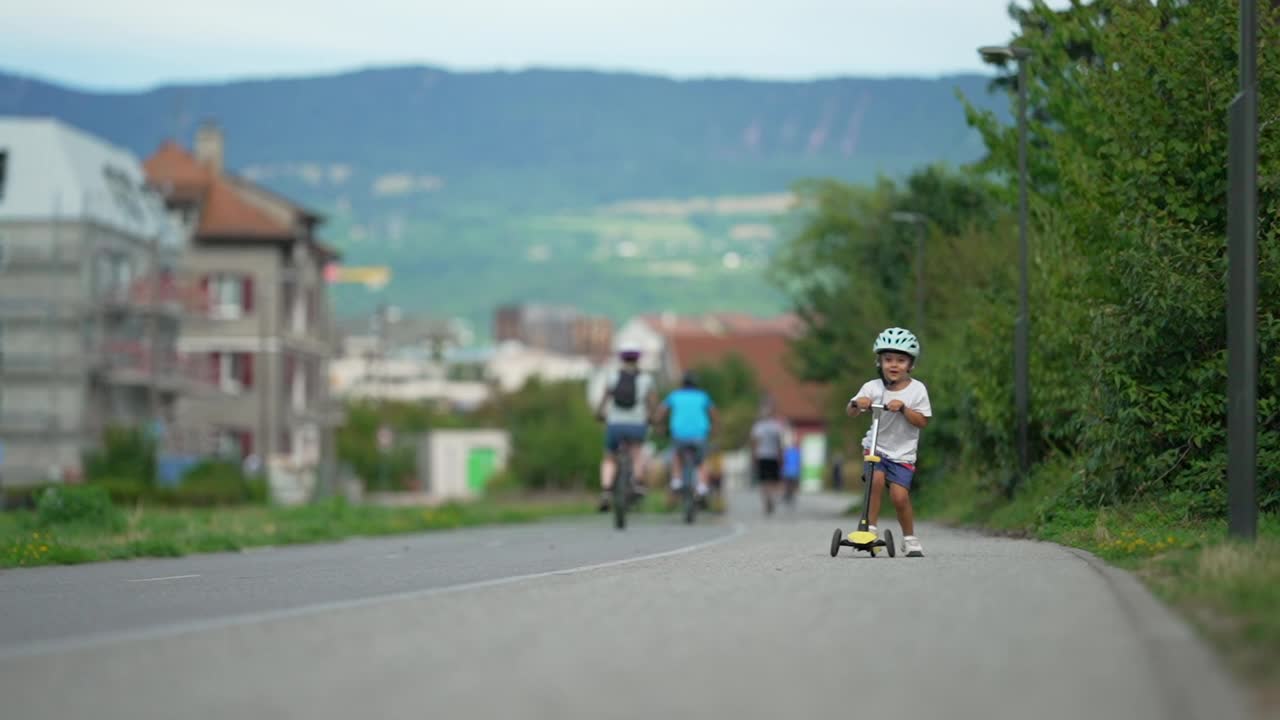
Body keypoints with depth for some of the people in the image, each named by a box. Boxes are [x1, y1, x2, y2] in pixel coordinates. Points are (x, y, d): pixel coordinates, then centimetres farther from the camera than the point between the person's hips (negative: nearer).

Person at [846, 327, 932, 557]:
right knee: (876, 478, -26)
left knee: (899, 495, -12)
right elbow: (850, 412, -9)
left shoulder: (917, 389, -6)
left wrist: (903, 408, -25)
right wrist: (857, 404, -32)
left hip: (903, 453, -1)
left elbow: (923, 421, -11)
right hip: (876, 447, 1)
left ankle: (910, 540, 8)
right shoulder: (873, 387, -5)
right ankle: (871, 528, -13)